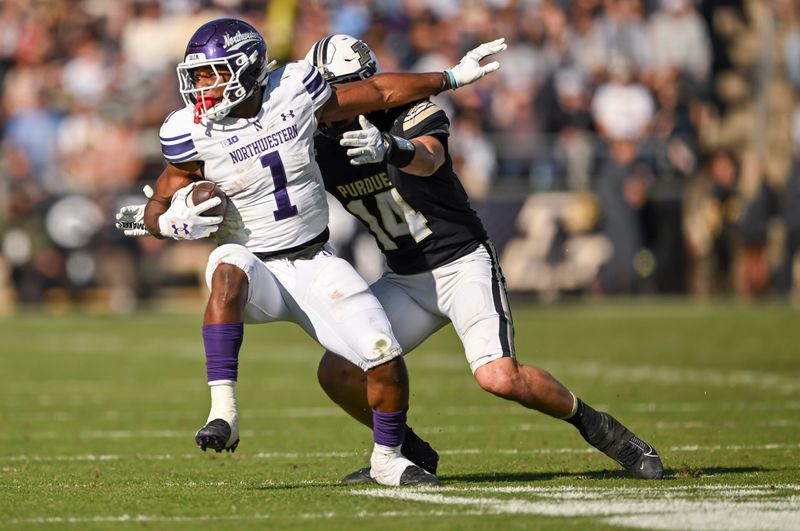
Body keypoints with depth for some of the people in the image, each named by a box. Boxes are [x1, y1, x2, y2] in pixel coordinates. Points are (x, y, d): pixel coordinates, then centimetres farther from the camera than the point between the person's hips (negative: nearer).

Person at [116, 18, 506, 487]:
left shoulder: (294, 92, -9)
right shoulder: (194, 134, -12)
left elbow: (378, 92, 4)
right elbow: (159, 207, -2)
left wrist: (454, 77, 10)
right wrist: (172, 222, -26)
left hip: (315, 264, 2)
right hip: (255, 266, -2)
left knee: (385, 358, -9)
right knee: (229, 272, -38)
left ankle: (388, 458, 18)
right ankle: (223, 412, -43)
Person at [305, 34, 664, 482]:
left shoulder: (412, 114, -17)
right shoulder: (322, 147, -1)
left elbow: (428, 158, -40)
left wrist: (392, 148, -64)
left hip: (463, 263, -6)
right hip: (405, 278, 6)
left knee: (500, 377, -24)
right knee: (337, 373, -9)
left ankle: (595, 425, 1)